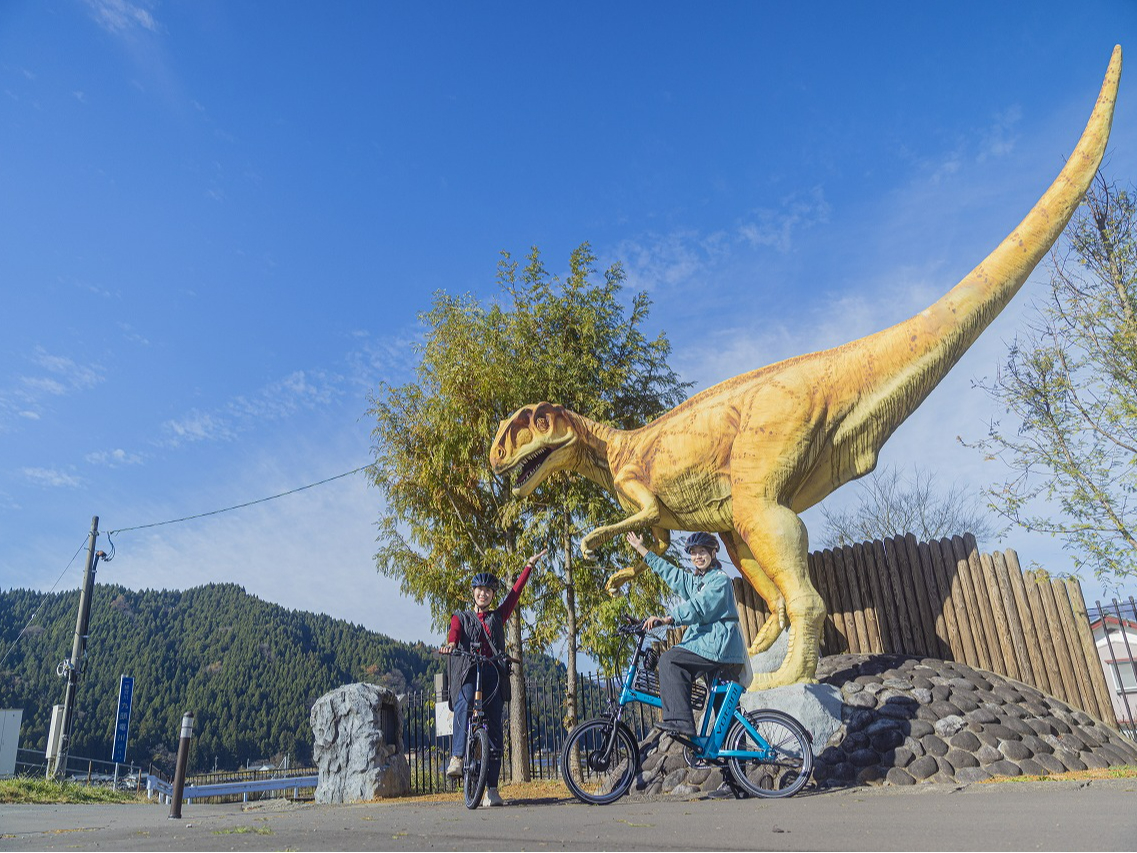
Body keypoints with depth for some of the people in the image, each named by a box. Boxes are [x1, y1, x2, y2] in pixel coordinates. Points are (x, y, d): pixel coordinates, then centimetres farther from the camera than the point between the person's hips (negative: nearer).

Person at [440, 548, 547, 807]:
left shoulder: (497, 617, 24)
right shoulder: (461, 618, 19)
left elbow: (515, 593, 18)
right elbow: (454, 633, -2)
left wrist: (529, 566, 14)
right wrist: (450, 645, -25)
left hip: (493, 673, 2)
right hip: (468, 671, -2)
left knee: (494, 731, -2)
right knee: (464, 702, -35)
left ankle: (491, 790, 2)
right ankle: (457, 757, -34)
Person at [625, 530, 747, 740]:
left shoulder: (720, 580, -7)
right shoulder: (692, 580, 19)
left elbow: (698, 607, -21)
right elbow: (668, 571, 29)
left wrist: (667, 618, -32)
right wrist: (641, 549, 33)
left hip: (719, 644, -9)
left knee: (669, 660, -21)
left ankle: (679, 721, -28)